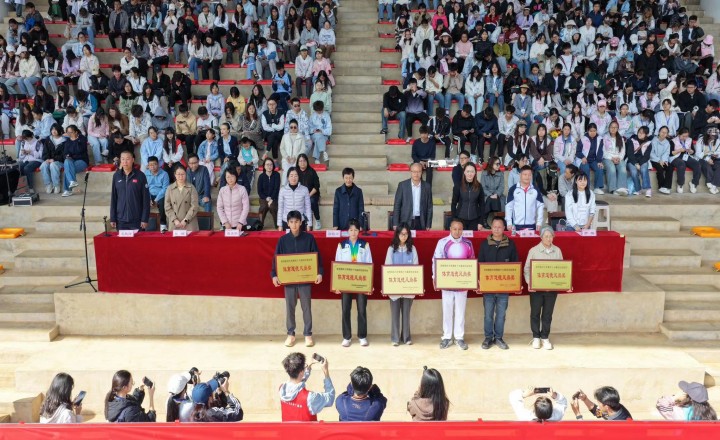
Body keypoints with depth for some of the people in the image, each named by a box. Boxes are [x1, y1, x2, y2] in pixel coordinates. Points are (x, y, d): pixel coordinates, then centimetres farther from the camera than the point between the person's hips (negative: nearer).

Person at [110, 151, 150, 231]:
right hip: (121, 220, 2)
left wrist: (145, 219, -7)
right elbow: (113, 198, 8)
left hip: (137, 220, -2)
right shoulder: (116, 176, 5)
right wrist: (112, 218, 5)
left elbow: (146, 198, -3)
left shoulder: (140, 175, -3)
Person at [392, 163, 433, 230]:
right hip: (405, 222, -1)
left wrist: (428, 225, 3)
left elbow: (429, 207, 7)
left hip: (420, 222, 1)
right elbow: (397, 205, 0)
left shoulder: (427, 187, 4)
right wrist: (395, 224, -5)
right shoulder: (402, 185, -1)